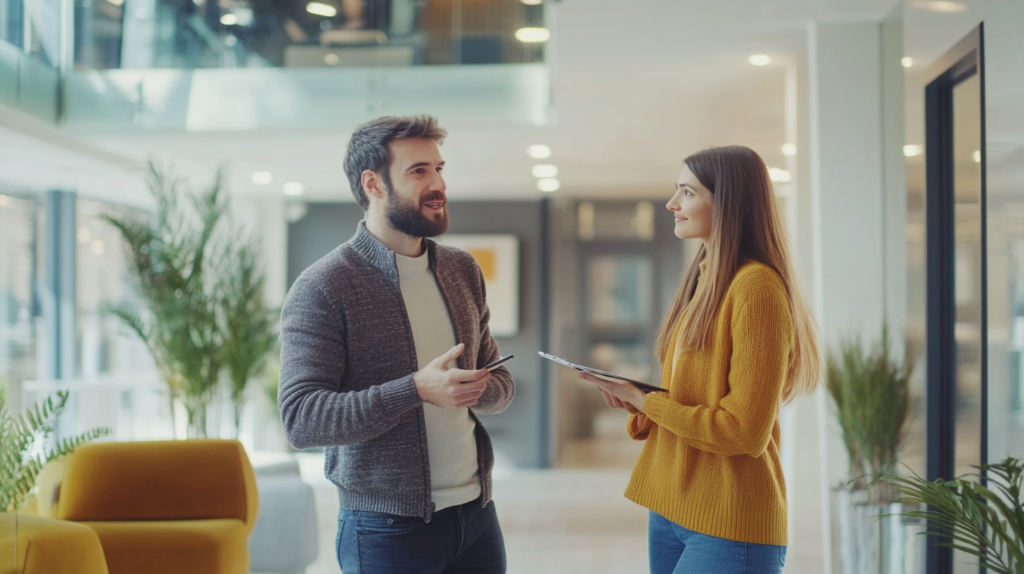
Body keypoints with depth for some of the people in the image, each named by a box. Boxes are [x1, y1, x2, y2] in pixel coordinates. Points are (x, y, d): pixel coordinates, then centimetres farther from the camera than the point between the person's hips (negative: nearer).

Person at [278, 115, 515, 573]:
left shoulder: (463, 270, 8)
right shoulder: (321, 289, -11)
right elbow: (300, 420, -18)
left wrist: (479, 389, -10)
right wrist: (416, 389, -28)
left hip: (477, 514, 6)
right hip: (387, 530, -5)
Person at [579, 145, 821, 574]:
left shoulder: (756, 288, -15)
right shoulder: (703, 281, 12)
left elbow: (744, 432, -18)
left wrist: (644, 400, -11)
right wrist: (634, 401, -1)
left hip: (728, 526, -8)